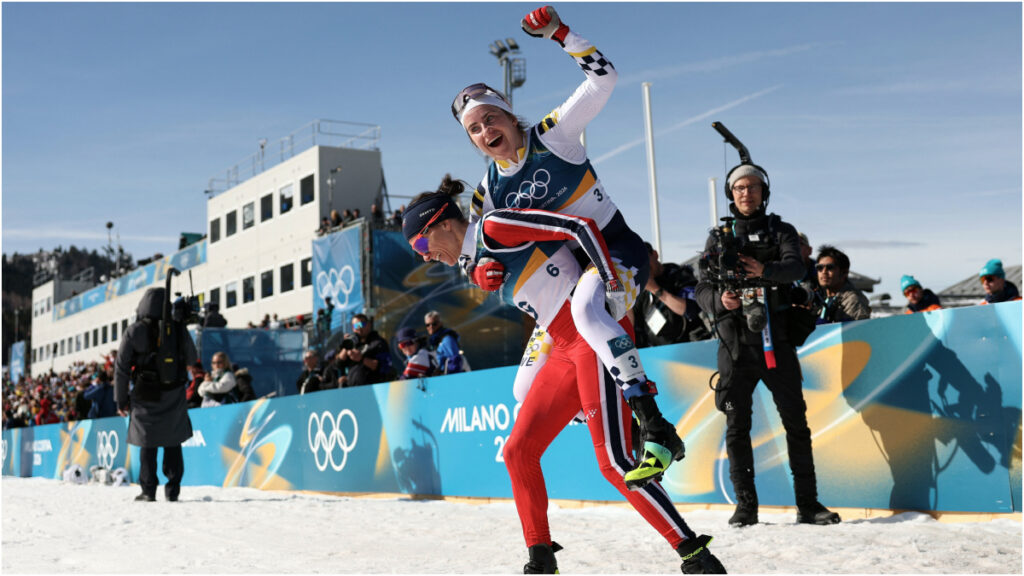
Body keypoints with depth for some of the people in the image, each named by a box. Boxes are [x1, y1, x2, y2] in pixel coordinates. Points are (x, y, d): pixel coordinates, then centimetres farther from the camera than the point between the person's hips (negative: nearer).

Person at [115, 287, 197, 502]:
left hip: (145, 397, -1)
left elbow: (121, 369, -3)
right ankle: (172, 490, 9)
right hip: (174, 396, 1)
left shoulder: (133, 332, -6)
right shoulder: (178, 329, -4)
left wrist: (121, 399, 6)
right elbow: (192, 359, 9)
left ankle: (148, 491, 9)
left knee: (148, 445, 9)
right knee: (173, 444, 10)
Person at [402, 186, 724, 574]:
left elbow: (581, 227, -15)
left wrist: (613, 288, -18)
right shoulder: (481, 259, 20)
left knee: (613, 462, -14)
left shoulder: (493, 226, -7)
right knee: (517, 451, 6)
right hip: (565, 350, 9)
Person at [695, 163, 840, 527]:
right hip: (735, 343, 1)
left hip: (776, 339, 0)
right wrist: (720, 300, -16)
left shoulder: (781, 231, 11)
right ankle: (745, 506, 8)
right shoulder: (718, 237, 14)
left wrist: (765, 271, -30)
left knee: (796, 421, 1)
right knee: (737, 426, 0)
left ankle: (808, 503, 8)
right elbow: (702, 291, 7)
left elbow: (795, 268, -10)